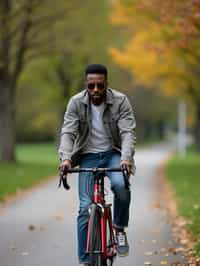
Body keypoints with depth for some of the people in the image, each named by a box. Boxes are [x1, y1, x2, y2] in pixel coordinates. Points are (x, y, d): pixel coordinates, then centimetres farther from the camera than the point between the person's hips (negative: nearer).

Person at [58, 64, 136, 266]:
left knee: (120, 185, -33)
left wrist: (126, 158, -37)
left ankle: (120, 228, -6)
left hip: (113, 153, -1)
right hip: (88, 156, 1)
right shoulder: (76, 103, -8)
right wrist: (66, 158, -32)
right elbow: (68, 132, -14)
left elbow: (128, 132, -19)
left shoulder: (120, 101, -12)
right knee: (86, 207, -9)